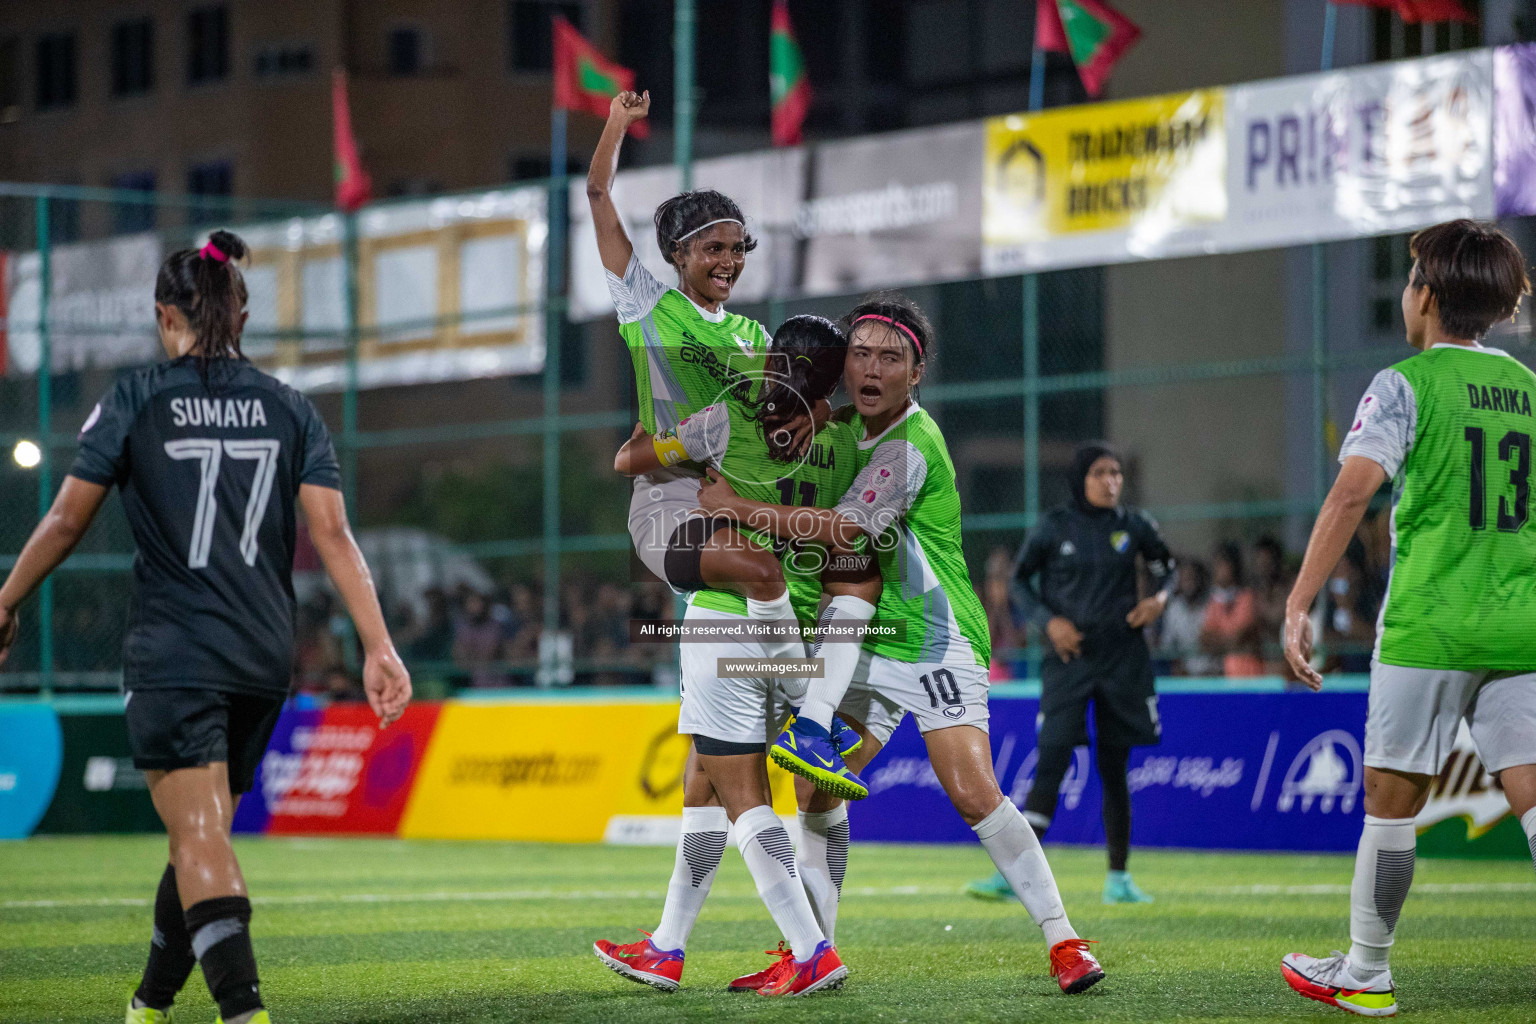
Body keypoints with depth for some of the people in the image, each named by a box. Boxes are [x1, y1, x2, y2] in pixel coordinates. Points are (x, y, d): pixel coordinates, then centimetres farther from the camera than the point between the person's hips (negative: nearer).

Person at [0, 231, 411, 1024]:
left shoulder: (134, 402, -2)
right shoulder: (289, 408, 7)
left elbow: (67, 520, 1)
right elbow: (332, 534, -2)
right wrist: (378, 647, -4)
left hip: (172, 653, -5)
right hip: (263, 658, 5)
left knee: (200, 840, -10)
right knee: (201, 838, 18)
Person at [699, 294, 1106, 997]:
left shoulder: (910, 445, -19)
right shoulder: (852, 427, 7)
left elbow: (843, 531, -27)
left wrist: (736, 505, -22)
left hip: (935, 644, -8)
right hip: (871, 644, 8)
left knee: (973, 793, -19)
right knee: (817, 787, 2)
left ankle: (1063, 942, -11)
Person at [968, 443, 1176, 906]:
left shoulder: (1133, 526, 4)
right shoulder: (1054, 527, -2)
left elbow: (1166, 567, 18)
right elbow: (1019, 579, 6)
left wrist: (1161, 597, -3)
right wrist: (1048, 620, -9)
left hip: (1123, 659, 2)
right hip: (1069, 656, -2)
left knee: (1114, 769, 7)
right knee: (1051, 762, -13)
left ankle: (1118, 878, 18)